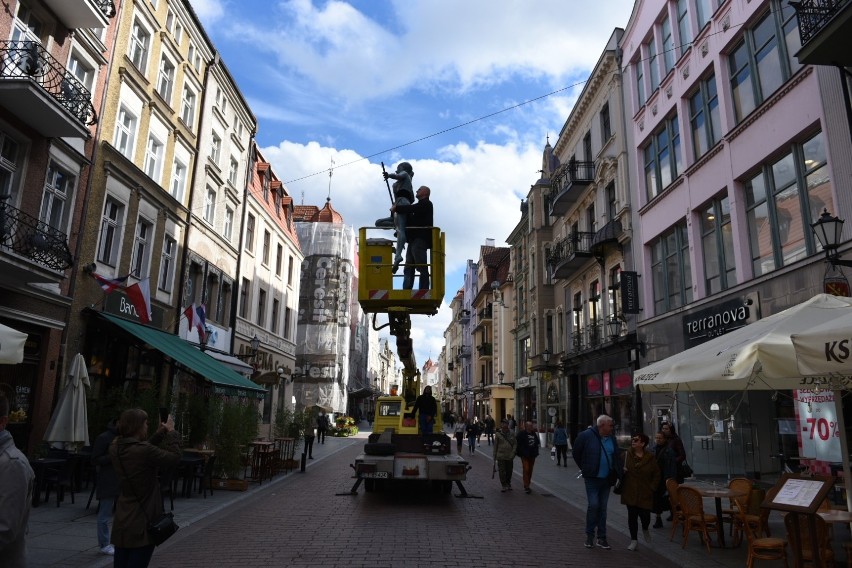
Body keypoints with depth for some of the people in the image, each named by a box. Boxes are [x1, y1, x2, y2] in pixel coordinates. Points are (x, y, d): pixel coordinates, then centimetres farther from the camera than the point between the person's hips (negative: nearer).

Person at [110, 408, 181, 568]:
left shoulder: (116, 448, -1)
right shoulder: (144, 451, -24)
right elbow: (175, 458, -12)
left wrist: (160, 433, 12)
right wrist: (171, 432, -2)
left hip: (122, 521, 7)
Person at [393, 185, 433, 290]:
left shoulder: (426, 204, 1)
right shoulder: (420, 205, 29)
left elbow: (411, 209, -16)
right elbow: (410, 216, 23)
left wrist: (396, 208, -8)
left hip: (420, 239, -10)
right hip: (413, 240, 10)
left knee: (422, 268, -12)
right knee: (409, 268, 3)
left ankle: (423, 291, -14)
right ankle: (406, 291, 1)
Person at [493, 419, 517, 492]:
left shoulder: (512, 433, 1)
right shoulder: (498, 434, -2)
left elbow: (515, 443, 5)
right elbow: (495, 445, 2)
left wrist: (513, 452, -6)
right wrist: (495, 456, 2)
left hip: (510, 456, 1)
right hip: (501, 456, -1)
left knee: (509, 471, 11)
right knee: (502, 471, -2)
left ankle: (508, 484, 29)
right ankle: (503, 485, 11)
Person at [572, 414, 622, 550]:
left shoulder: (611, 438, 4)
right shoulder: (586, 436, -13)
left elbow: (616, 457, 13)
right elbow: (576, 453, -3)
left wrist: (618, 473, 2)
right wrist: (585, 468, 2)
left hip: (606, 479, 5)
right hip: (592, 478, -5)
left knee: (602, 508, 11)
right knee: (593, 505, -8)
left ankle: (601, 538, 20)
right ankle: (589, 535, 10)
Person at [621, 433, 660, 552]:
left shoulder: (651, 458, -2)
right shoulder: (627, 455, -3)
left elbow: (656, 475, 6)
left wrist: (652, 487, -1)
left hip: (645, 494, 0)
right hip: (630, 492, 0)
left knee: (645, 515, 0)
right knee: (632, 516, 2)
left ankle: (645, 529, 37)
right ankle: (634, 540, 15)